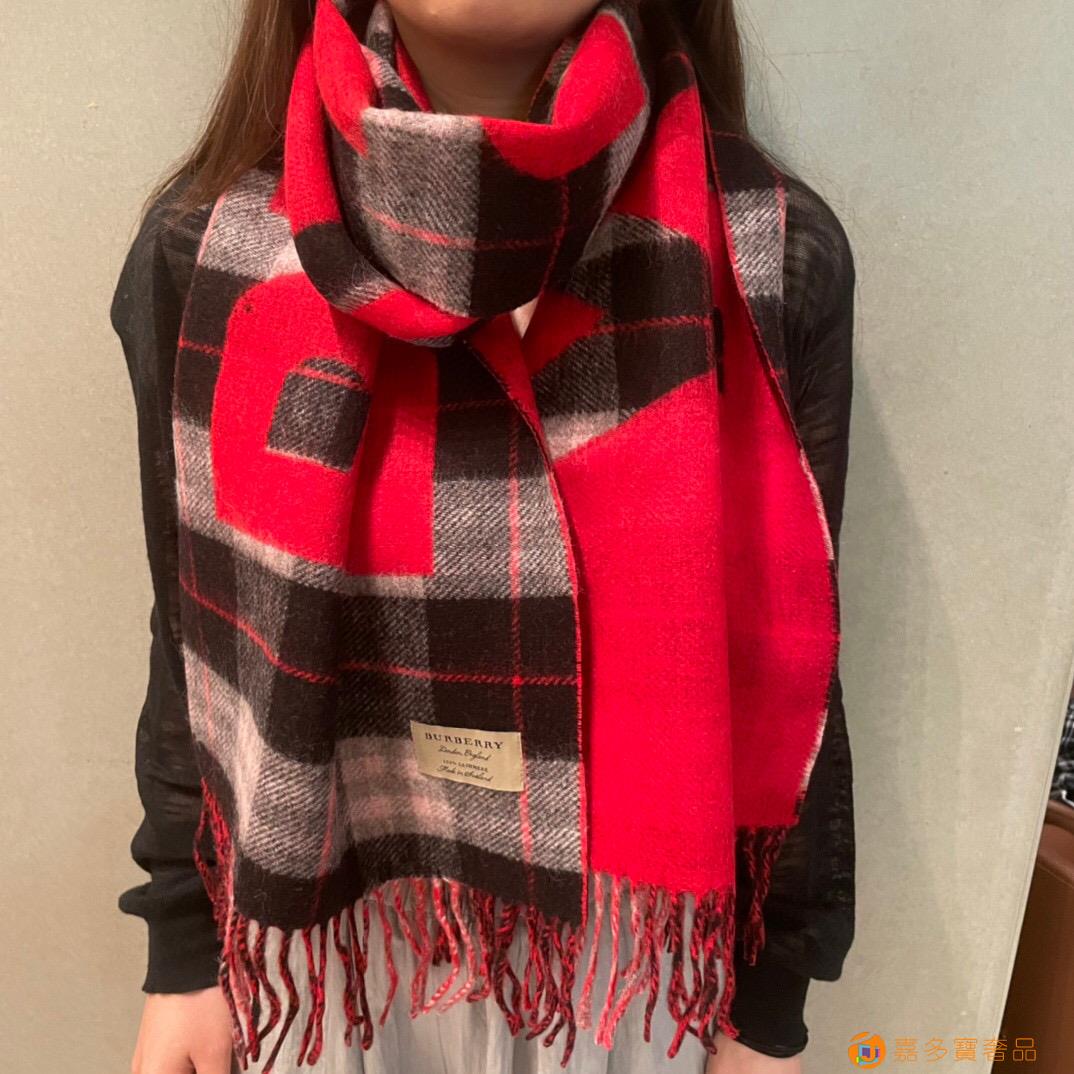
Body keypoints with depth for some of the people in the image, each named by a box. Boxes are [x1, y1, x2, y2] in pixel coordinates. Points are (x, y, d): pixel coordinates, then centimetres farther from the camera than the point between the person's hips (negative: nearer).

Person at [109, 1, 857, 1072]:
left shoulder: (777, 256, -15)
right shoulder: (200, 250, -12)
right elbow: (197, 638, -3)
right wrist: (184, 953, 6)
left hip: (630, 939, 0)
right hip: (324, 938, 1)